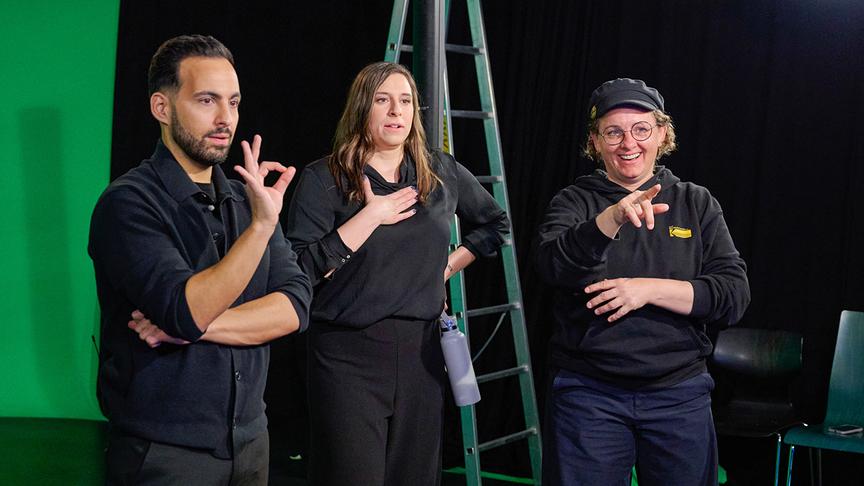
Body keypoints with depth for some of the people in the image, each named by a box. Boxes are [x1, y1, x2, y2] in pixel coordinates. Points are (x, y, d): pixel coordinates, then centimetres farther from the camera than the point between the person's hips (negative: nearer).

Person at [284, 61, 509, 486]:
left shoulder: (442, 173, 8)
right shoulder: (323, 179, -5)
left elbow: (496, 224, 24)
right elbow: (301, 269, -15)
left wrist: (451, 265, 9)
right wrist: (369, 216, -17)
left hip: (420, 351, 4)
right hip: (349, 354, -4)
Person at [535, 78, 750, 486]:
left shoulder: (697, 204, 6)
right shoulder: (573, 202, 2)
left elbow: (734, 294, -3)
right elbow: (553, 265, -19)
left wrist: (649, 290, -15)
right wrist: (613, 217, -35)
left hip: (679, 394, 2)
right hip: (588, 394, -1)